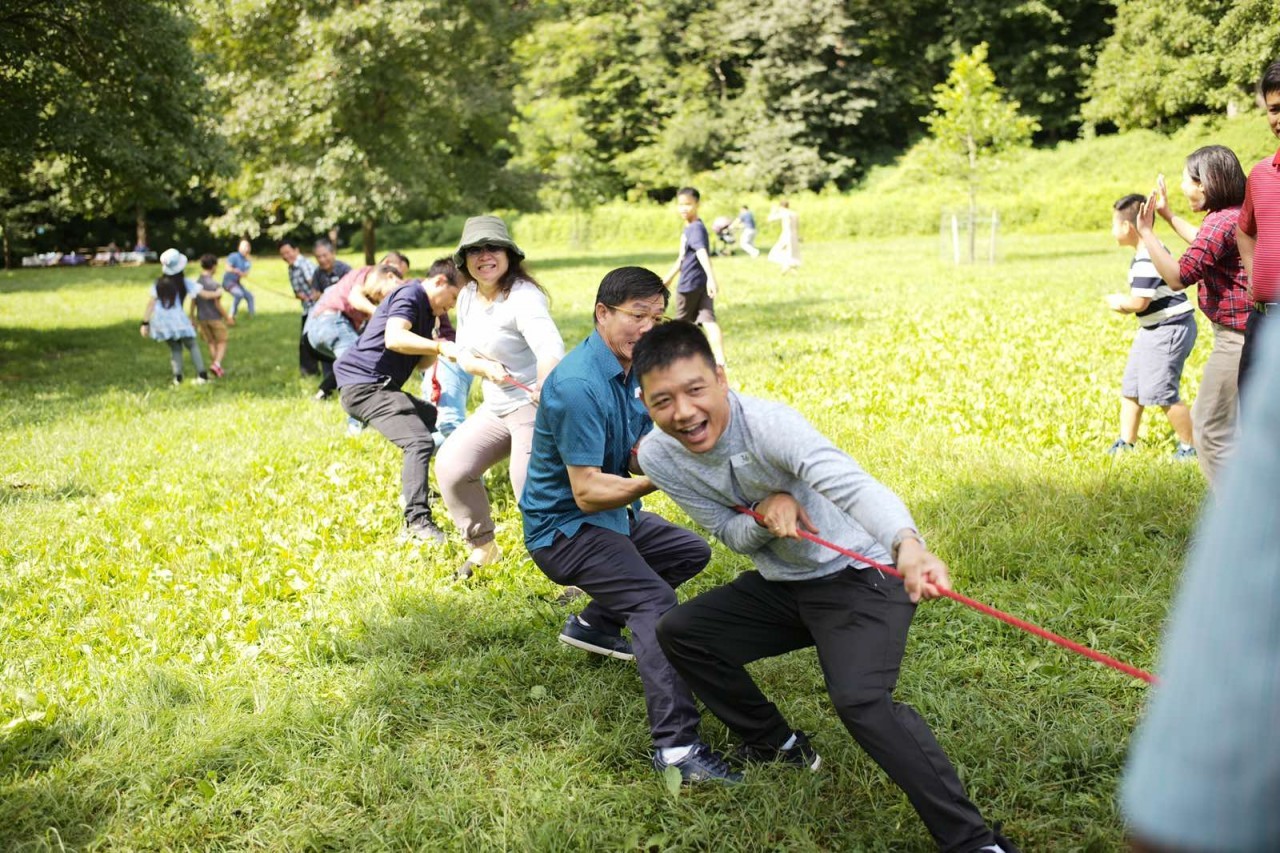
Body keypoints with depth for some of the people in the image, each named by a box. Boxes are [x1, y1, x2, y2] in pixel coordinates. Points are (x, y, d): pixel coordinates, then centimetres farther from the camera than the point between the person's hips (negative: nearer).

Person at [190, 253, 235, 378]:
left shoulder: (196, 284, 0)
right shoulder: (215, 284, -17)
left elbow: (193, 303, 3)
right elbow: (217, 304, -16)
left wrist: (193, 319, 13)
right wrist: (228, 317, -6)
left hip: (202, 319, 5)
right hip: (215, 318, -5)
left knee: (211, 343, 17)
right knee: (222, 343, 7)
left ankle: (218, 368, 19)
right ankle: (216, 363, -14)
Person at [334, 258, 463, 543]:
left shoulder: (427, 311, 18)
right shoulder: (410, 296, -13)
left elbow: (418, 362, 17)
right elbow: (394, 338, -32)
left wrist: (439, 351, -2)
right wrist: (439, 347, -34)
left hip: (380, 387, 11)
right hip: (362, 384, -11)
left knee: (434, 418, 29)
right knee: (419, 441, -23)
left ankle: (414, 490, 37)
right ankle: (417, 521, -26)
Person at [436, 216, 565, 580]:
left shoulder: (523, 297, -21)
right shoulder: (468, 297, 6)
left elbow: (550, 351, -36)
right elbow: (464, 353, 12)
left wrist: (543, 400, -50)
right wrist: (486, 367, -11)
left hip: (534, 407, -9)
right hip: (496, 407, 9)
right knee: (450, 466, 6)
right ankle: (482, 546, 25)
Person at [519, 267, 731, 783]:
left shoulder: (632, 367, 4)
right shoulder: (579, 385, -26)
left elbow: (638, 458, 1)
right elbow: (587, 491, -28)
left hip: (612, 515, 10)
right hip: (564, 527, -10)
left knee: (692, 552, 25)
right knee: (655, 600, -28)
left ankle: (594, 623, 25)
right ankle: (676, 745, -35)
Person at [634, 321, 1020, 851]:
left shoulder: (769, 424, -30)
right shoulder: (658, 457, -11)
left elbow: (851, 485, -47)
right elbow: (733, 537, -2)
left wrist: (907, 545, -67)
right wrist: (765, 512, -27)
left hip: (858, 576, -7)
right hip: (781, 585, 7)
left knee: (861, 701, -28)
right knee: (677, 632, 6)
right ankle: (778, 746, 24)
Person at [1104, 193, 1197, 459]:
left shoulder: (1146, 260, -23)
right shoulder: (1151, 252, 12)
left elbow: (1139, 302, -25)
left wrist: (1119, 302, -5)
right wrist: (1124, 302, 2)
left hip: (1169, 330, -11)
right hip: (1153, 330, 11)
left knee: (1161, 392, -8)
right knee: (1130, 387, 14)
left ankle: (1190, 447, 5)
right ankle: (1126, 443, 24)